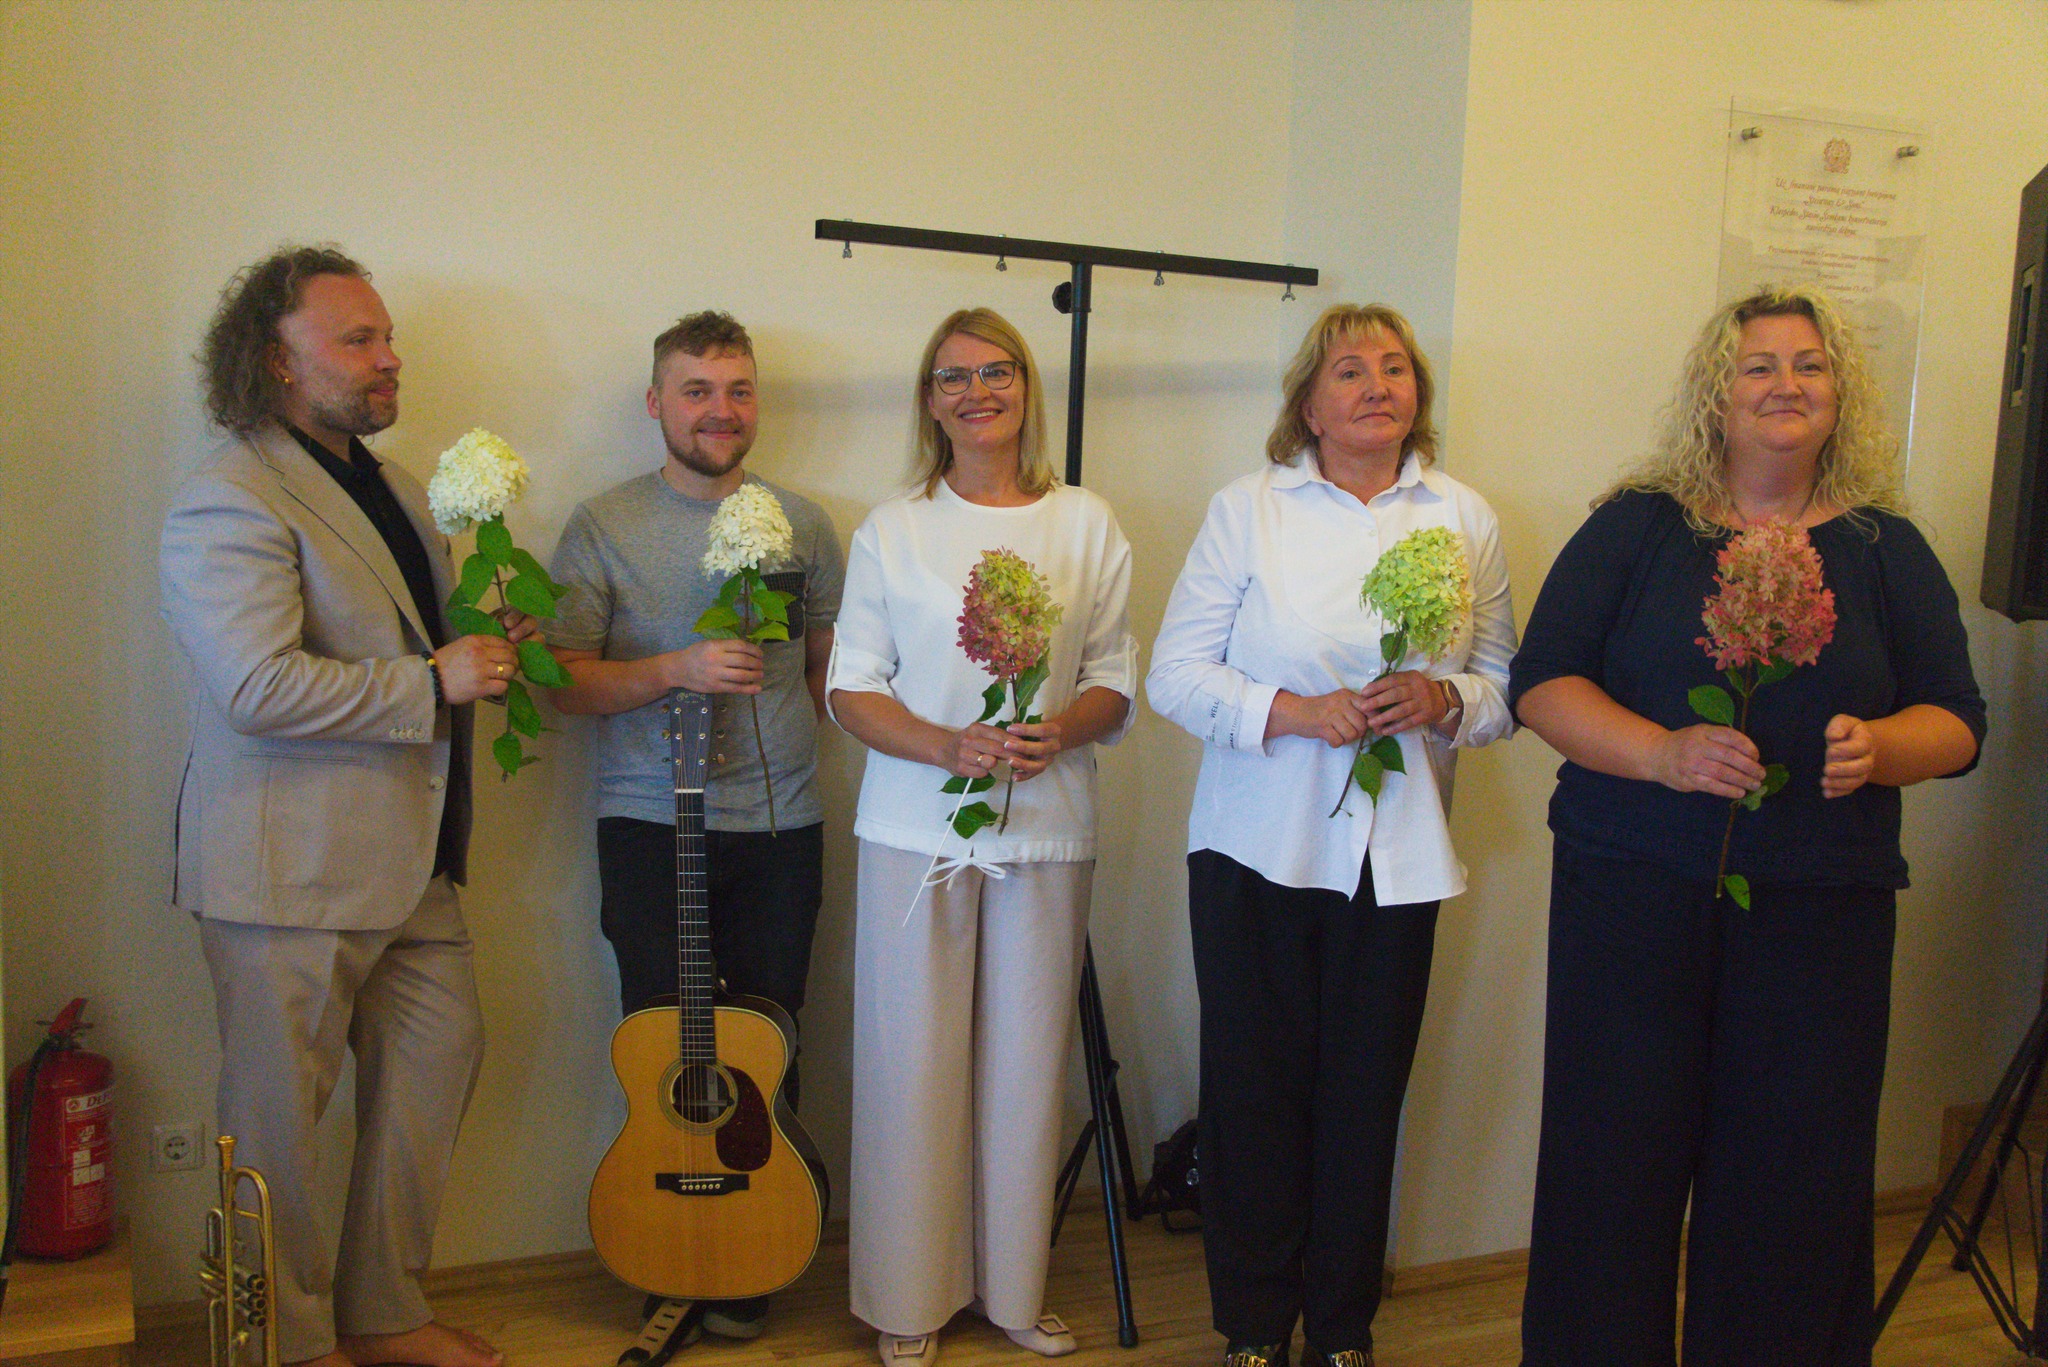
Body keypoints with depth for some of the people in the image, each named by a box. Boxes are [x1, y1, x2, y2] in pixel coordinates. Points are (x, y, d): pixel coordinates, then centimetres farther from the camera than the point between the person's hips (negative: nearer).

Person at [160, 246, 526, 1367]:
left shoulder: (388, 484, 17)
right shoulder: (230, 500, -14)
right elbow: (259, 686, -25)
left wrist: (485, 644, 8)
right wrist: (436, 680, -20)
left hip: (410, 855, 9)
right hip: (289, 866, -9)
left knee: (439, 1057, 13)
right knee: (278, 1115, 3)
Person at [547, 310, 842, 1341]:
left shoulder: (803, 523, 9)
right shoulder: (605, 525, 1)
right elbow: (565, 680, -4)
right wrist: (677, 669, -18)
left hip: (781, 829, 2)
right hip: (651, 830, -2)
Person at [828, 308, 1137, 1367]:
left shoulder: (1086, 525, 8)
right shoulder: (891, 530, 5)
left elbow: (1116, 682, 7)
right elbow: (852, 690, 2)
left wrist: (1060, 733, -14)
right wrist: (952, 747, -15)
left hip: (1047, 832, 1)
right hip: (917, 830, -1)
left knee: (1028, 1059, 7)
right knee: (913, 1061, 1)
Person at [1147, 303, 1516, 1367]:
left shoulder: (1466, 520, 10)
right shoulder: (1247, 509, 3)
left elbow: (1503, 684, 10)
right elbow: (1177, 672, -2)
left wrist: (1441, 700, -12)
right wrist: (1297, 712, -15)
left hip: (1397, 858, 2)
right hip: (1258, 847, -2)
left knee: (1366, 1091, 8)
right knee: (1256, 1087, 4)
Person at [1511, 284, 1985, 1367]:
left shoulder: (1886, 548, 10)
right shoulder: (1637, 527, 4)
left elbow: (1955, 719, 9)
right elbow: (1541, 682, -2)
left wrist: (1877, 746, -14)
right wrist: (1664, 753, -18)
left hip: (1823, 910, 2)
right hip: (1632, 896, -1)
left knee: (1796, 1183, 4)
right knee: (1614, 1166, 2)